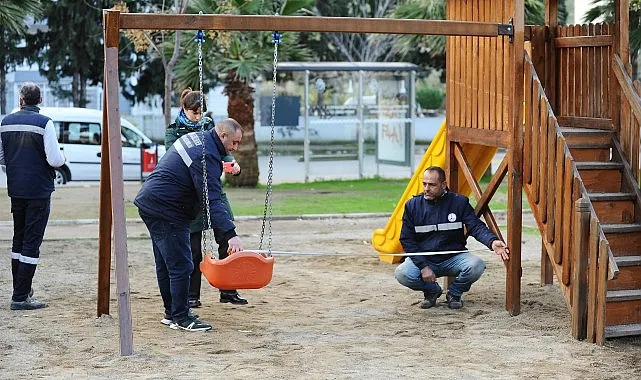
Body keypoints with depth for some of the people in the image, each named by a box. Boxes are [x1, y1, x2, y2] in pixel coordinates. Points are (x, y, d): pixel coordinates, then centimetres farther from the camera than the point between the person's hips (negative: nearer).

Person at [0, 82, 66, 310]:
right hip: (39, 191, -5)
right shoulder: (44, 123, -13)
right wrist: (62, 158, 5)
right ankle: (21, 297, -5)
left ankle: (21, 289, 27)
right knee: (32, 243, -3)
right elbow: (54, 160, -17)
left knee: (19, 240, 19)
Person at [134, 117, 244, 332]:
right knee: (181, 266, -7)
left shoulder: (195, 137, 10)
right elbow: (212, 201, -29)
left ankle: (172, 312, 26)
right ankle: (181, 317, -1)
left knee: (165, 264, 17)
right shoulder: (206, 157, -21)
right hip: (166, 212, -11)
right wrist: (230, 235, -34)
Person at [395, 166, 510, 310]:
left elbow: (476, 226, -12)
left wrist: (492, 241, -35)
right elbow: (407, 240, -2)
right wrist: (423, 266, -15)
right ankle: (433, 290, 6)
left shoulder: (459, 202, -3)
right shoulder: (412, 205, -2)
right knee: (401, 274, -29)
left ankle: (454, 293, 3)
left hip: (454, 258, 0)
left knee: (476, 266, -31)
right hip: (424, 259, 0)